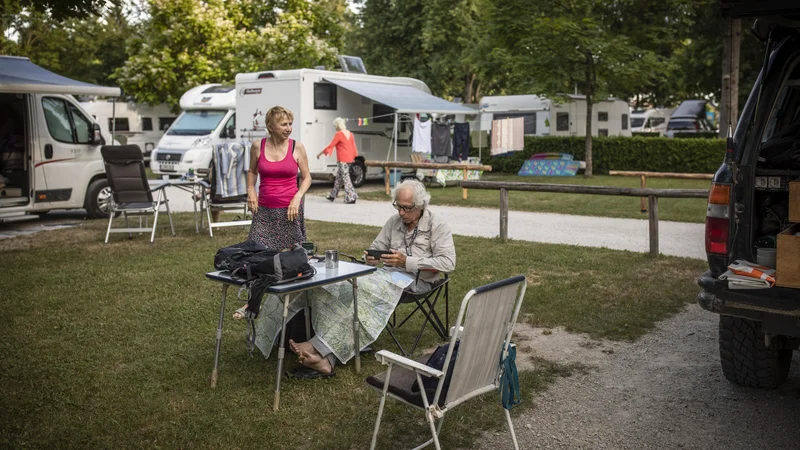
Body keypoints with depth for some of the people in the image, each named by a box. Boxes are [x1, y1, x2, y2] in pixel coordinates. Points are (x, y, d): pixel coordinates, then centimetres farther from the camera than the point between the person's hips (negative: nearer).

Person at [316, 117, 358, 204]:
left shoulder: (338, 134, -11)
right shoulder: (350, 134, 11)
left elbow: (330, 146, -11)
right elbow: (353, 146, 13)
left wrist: (320, 153, -4)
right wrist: (353, 156, 22)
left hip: (342, 160, -8)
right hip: (349, 159, 8)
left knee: (345, 178, -6)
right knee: (339, 177, 16)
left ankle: (351, 197, -9)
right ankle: (332, 196, 24)